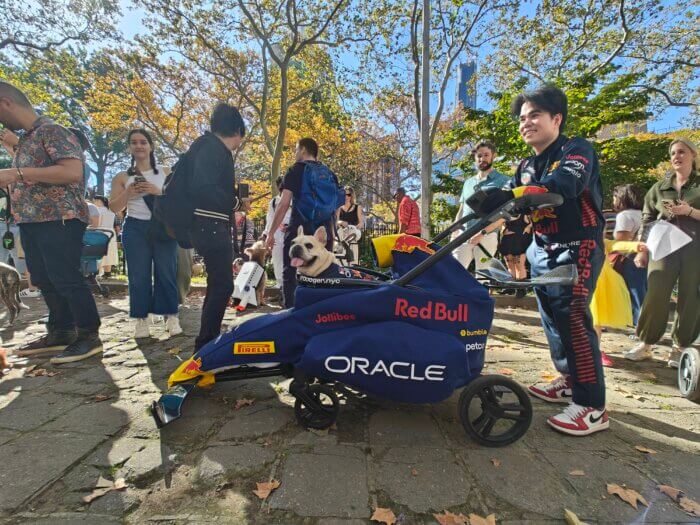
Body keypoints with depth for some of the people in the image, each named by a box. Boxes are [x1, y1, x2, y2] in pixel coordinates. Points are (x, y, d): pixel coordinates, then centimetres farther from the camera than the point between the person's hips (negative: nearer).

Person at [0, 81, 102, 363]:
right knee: (45, 280, 11)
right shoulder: (26, 138, 22)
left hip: (58, 219, -10)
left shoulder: (51, 131, -8)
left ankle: (89, 336, -1)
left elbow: (73, 171, -22)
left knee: (66, 278, -9)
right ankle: (60, 333, 20)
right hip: (32, 221, 10)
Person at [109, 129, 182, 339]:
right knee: (138, 275, 1)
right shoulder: (122, 177, 9)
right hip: (135, 229, 1)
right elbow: (113, 207, 7)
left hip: (163, 227, 0)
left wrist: (158, 191, -13)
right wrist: (128, 192, -10)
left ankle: (171, 317, 7)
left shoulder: (165, 173, 10)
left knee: (166, 273, -1)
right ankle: (141, 319, 9)